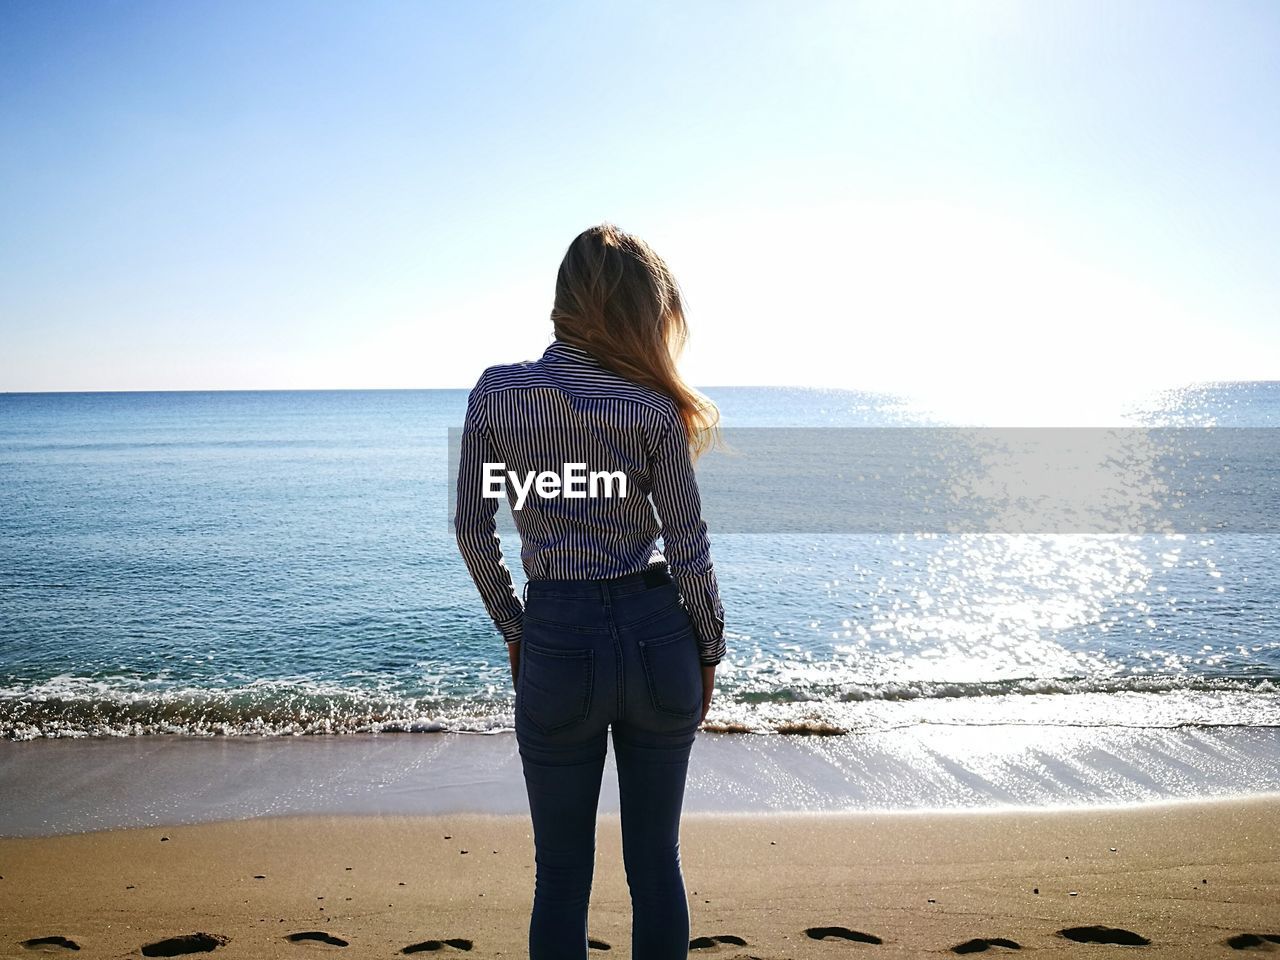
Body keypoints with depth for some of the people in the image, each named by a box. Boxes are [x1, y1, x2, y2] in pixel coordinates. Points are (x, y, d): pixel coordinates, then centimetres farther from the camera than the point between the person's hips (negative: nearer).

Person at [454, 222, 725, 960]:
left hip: (559, 642, 0)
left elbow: (473, 530, -1)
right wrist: (710, 651, 8)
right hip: (656, 635, 0)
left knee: (562, 870, 14)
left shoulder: (497, 393, -4)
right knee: (656, 859, 15)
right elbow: (688, 545, -5)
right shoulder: (653, 409, -8)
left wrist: (513, 629, 12)